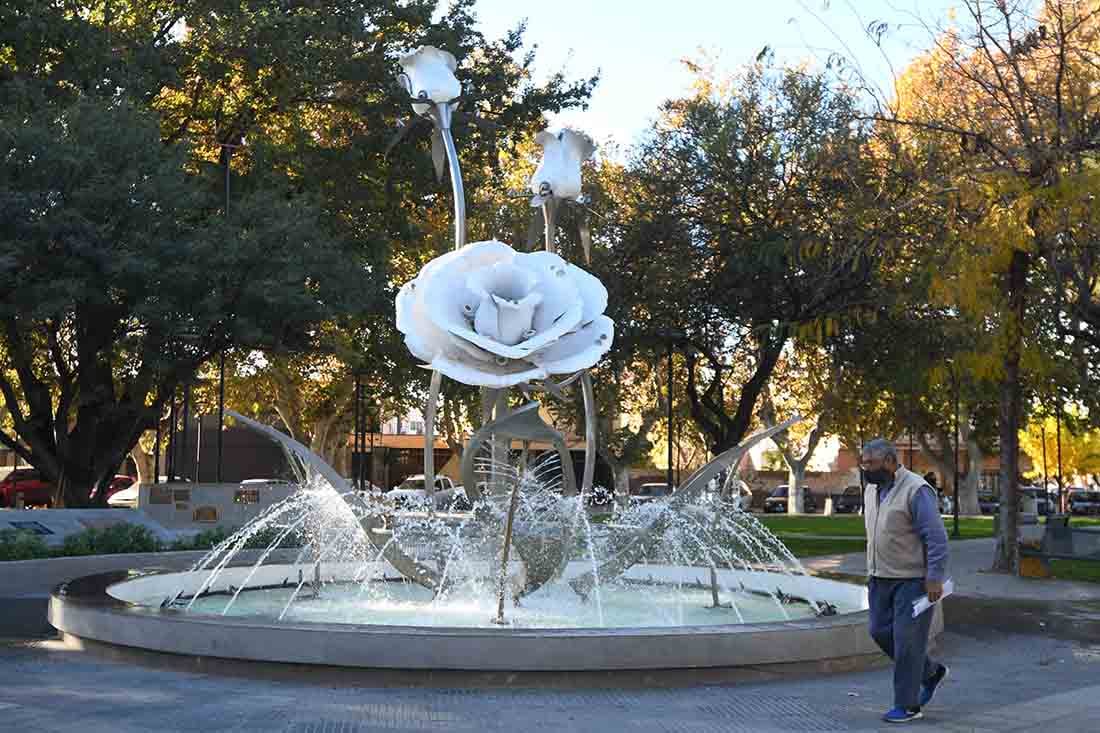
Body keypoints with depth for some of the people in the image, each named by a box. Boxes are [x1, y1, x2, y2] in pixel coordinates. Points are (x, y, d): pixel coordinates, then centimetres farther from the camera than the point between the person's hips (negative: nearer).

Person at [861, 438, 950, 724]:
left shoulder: (916, 490, -17)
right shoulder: (872, 490, 10)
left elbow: (936, 537, -19)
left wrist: (934, 578, -22)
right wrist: (872, 571, 19)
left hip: (913, 579, -8)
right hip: (881, 578, 8)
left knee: (907, 639, -4)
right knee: (881, 631, 9)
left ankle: (908, 706, 7)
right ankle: (931, 672, 28)